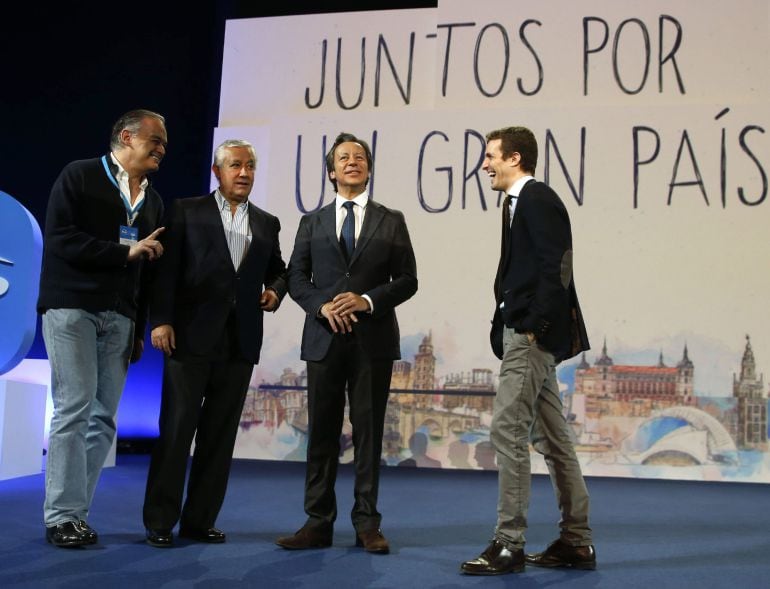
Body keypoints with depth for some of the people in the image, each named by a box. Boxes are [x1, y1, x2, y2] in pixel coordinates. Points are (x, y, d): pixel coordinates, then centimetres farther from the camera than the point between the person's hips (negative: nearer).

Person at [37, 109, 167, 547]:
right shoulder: (80, 176, 1)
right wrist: (126, 251, -12)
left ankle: (76, 514, 11)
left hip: (120, 317, 5)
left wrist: (140, 329, 12)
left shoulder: (153, 200, 17)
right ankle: (62, 516, 0)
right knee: (75, 409, -9)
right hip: (73, 308, -5)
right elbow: (60, 239, -11)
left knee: (104, 417, 3)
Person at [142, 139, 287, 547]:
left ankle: (200, 520, 15)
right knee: (176, 429, -2)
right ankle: (160, 521, 7)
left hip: (240, 343, 4)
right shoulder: (187, 211, 5)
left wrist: (275, 292, 1)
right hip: (191, 337, -4)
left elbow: (278, 270, 23)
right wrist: (160, 320, -11)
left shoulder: (267, 223, 15)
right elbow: (167, 268, -2)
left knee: (220, 433, 6)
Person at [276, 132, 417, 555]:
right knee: (322, 432, 3)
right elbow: (296, 278, 8)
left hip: (374, 339, -1)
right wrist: (322, 306, -10)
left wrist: (367, 300, -12)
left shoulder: (391, 221, 9)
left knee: (368, 430, 3)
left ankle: (367, 524, 10)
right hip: (325, 338, 1)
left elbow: (407, 280, 4)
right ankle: (318, 523, 10)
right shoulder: (312, 223, 13)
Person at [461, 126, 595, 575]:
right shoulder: (522, 202, 19)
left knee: (508, 430, -10)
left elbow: (555, 269, -19)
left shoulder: (538, 200, -10)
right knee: (552, 437, 11)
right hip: (526, 333, 10)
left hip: (533, 334, -10)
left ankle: (509, 544, -4)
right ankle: (577, 542, 19)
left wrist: (535, 327, -19)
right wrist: (517, 327, 10)